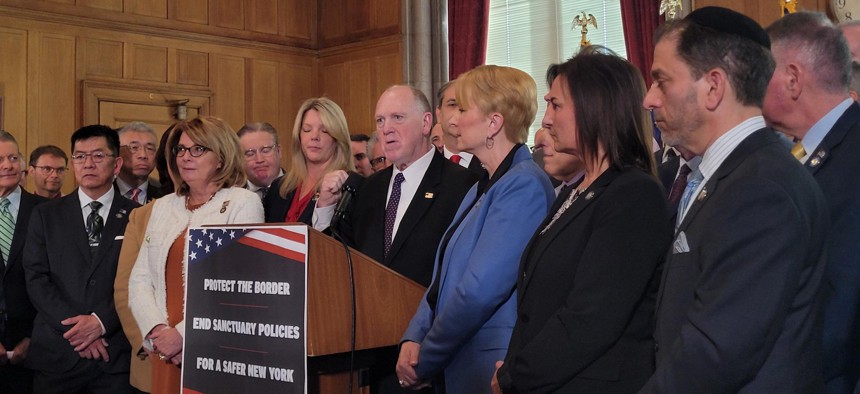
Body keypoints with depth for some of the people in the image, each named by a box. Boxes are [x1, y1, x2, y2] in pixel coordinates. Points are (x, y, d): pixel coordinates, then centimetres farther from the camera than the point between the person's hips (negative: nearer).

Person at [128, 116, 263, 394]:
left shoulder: (244, 203, -3)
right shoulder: (163, 207, 14)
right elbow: (140, 280, 9)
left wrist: (183, 335, -14)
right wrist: (156, 330, -8)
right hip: (164, 353, 5)